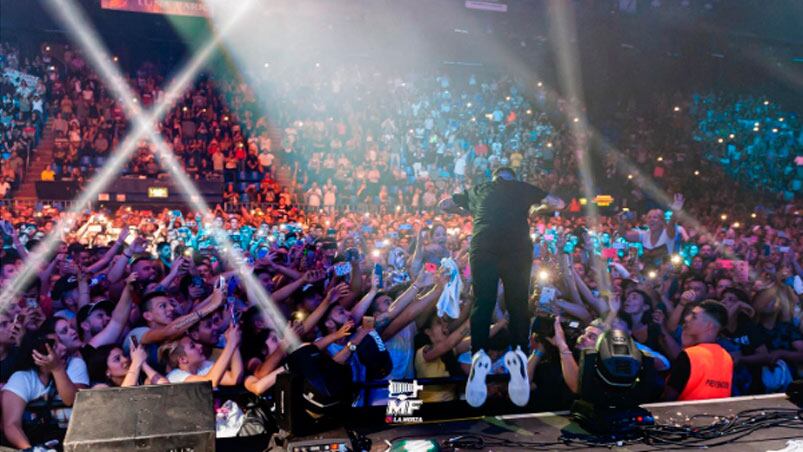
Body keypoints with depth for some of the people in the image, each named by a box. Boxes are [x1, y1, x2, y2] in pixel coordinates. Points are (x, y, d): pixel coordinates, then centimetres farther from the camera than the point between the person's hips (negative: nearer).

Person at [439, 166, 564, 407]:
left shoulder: (478, 190, 26)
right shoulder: (524, 188, 22)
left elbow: (444, 205, 35)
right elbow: (559, 203, 28)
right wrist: (535, 206, 41)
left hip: (483, 247, 1)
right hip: (518, 247, 0)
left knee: (482, 303, -2)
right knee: (518, 303, 4)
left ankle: (479, 355, -24)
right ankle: (519, 352, -19)